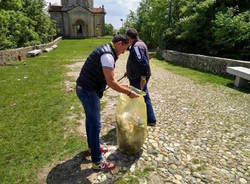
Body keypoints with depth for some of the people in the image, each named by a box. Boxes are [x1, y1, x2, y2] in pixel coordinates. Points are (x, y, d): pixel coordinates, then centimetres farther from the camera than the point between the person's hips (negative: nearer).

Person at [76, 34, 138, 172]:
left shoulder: (105, 50, 12)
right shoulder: (108, 56, -21)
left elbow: (107, 79, 19)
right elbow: (110, 83, -24)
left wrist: (122, 87, 19)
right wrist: (129, 93, -15)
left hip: (84, 89, 11)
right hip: (88, 91, -10)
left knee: (90, 119, 23)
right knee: (95, 125, -2)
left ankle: (92, 146, 43)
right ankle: (97, 162, 13)